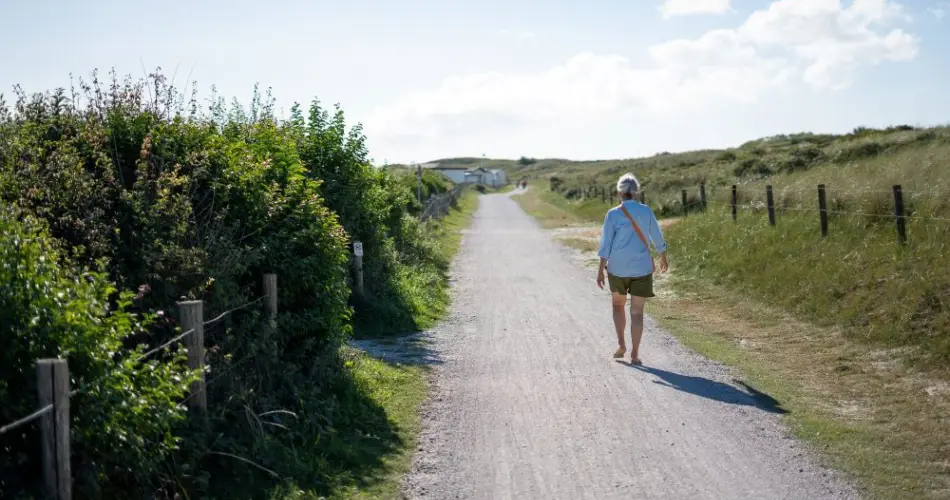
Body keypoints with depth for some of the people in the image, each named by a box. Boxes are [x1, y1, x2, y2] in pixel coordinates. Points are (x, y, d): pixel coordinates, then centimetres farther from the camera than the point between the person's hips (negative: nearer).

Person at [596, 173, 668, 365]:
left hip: (618, 267, -1)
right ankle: (634, 354, 2)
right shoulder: (646, 211, -1)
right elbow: (657, 237, 9)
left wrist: (600, 270, -7)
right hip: (642, 267, 1)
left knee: (617, 305, 22)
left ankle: (621, 344, 15)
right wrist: (663, 258, 25)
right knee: (637, 311, 5)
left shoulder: (613, 214, -8)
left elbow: (606, 244, -10)